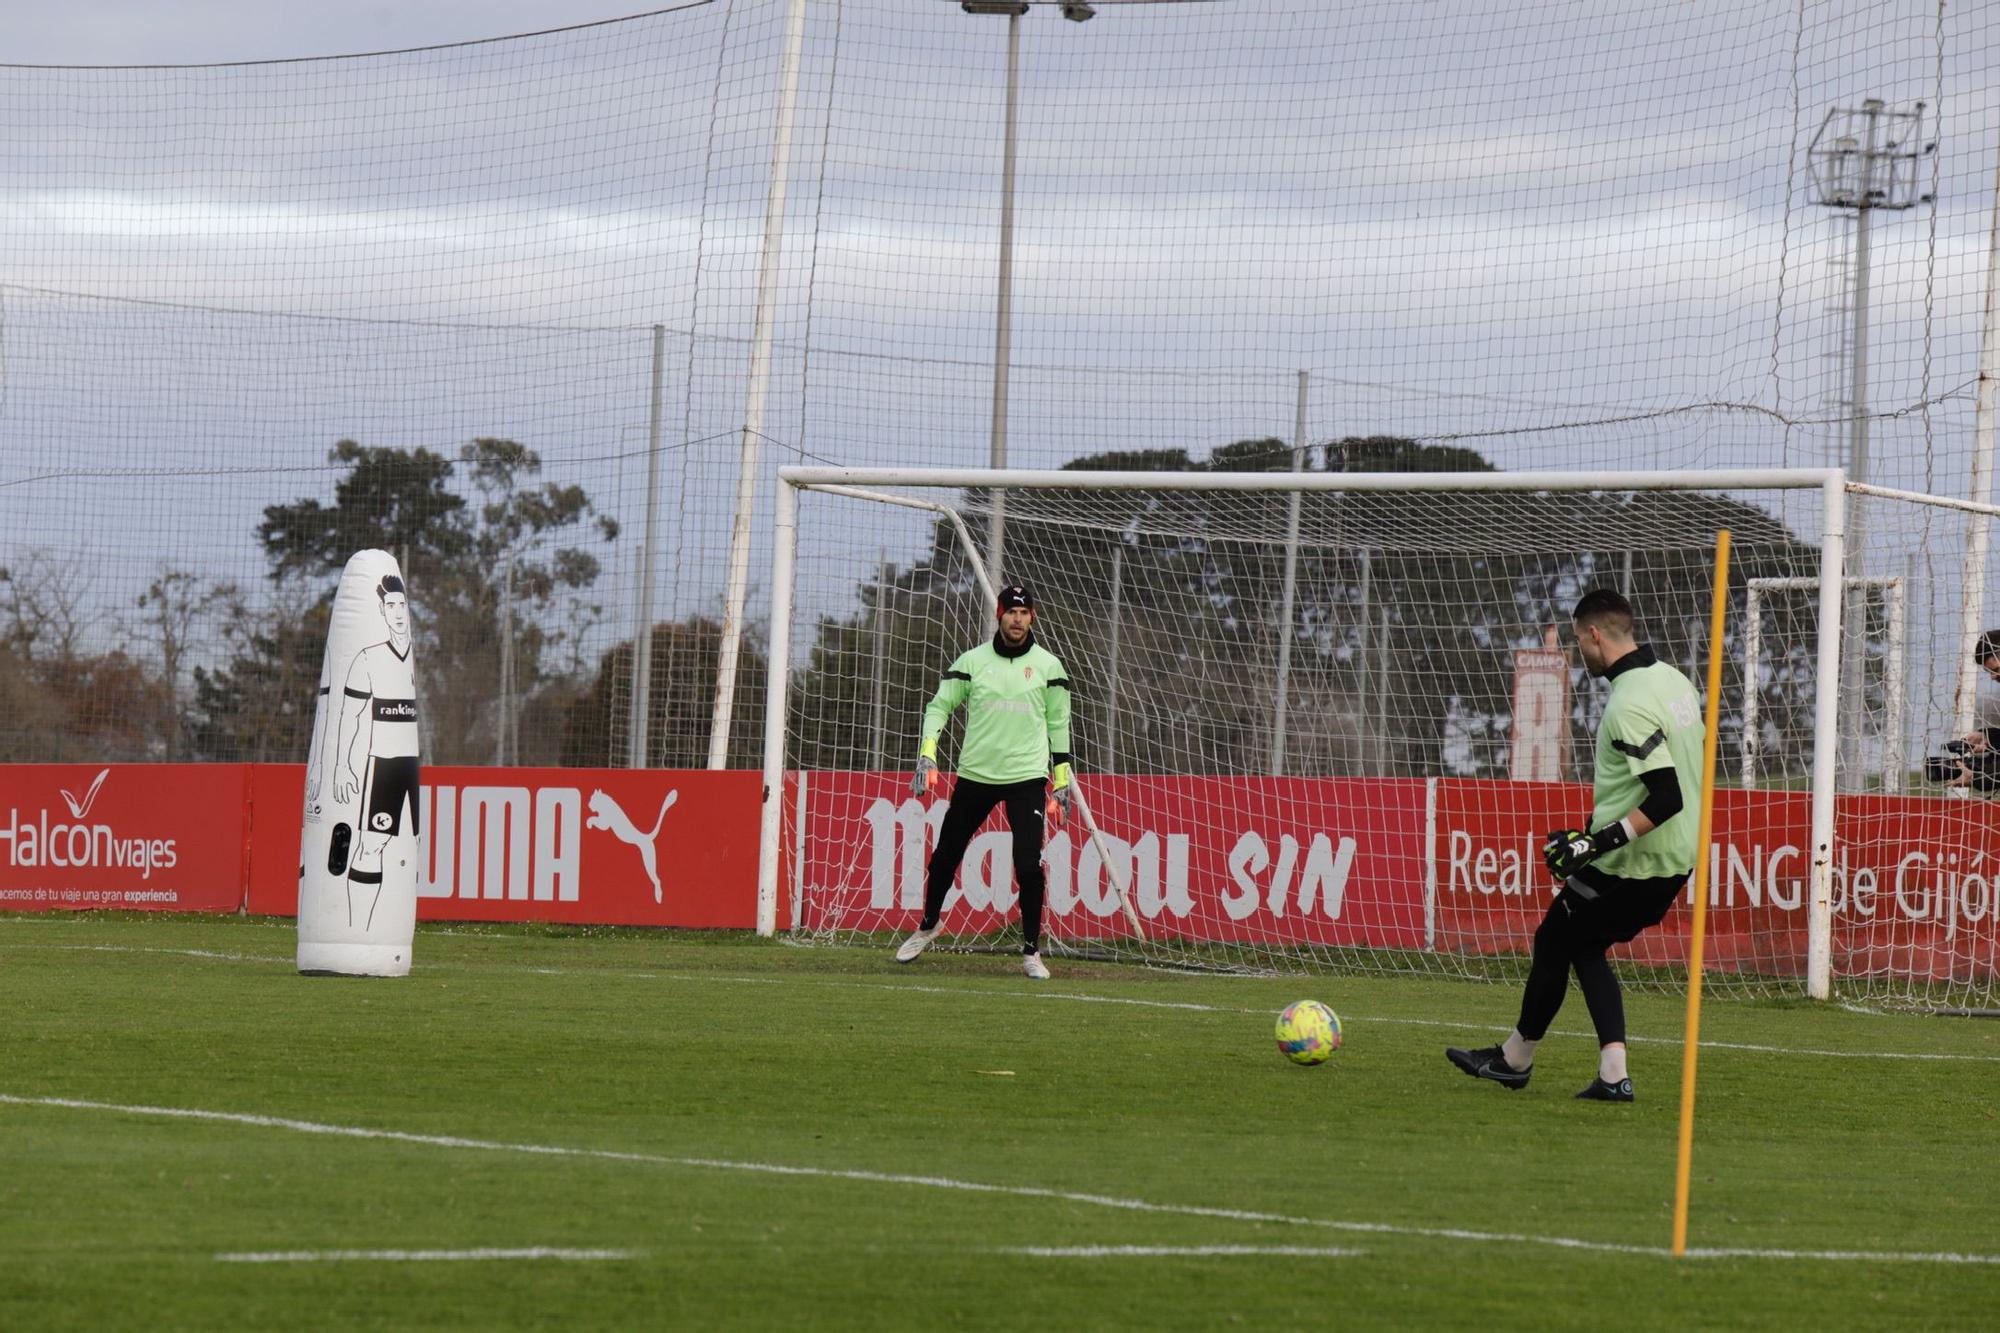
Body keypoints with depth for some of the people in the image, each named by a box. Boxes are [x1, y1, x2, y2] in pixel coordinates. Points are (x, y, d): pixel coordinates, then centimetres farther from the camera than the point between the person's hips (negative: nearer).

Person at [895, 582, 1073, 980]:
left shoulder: (1048, 666, 2)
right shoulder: (972, 661, 1)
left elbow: (1058, 723, 8)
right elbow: (940, 705, 4)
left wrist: (1061, 779, 7)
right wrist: (927, 753, -9)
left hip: (1027, 778, -1)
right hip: (975, 775, 1)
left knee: (1029, 865, -13)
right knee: (945, 856, 10)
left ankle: (1031, 951, 0)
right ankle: (928, 925, 36)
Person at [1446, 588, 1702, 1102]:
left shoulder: (1629, 704, -23)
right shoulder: (1673, 680, 7)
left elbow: (1666, 798, -29)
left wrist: (1600, 842, -27)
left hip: (1633, 866, -9)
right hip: (1676, 860, 9)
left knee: (1553, 943, 10)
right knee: (1584, 948, 20)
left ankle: (1515, 1059, 26)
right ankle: (1613, 1074, 10)